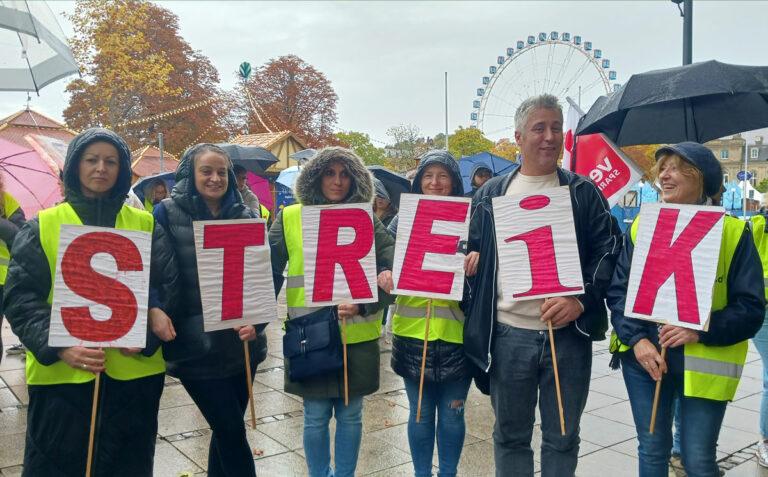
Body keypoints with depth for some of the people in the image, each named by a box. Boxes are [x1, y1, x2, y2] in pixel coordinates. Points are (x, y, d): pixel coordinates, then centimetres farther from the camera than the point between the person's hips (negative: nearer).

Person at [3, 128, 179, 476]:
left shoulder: (146, 225, 7)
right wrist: (59, 346, -19)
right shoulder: (42, 227, 3)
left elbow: (167, 285, 3)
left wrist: (144, 336, -15)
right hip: (60, 374, -1)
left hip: (135, 372, 1)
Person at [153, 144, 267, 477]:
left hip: (241, 344, 4)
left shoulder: (244, 215, 7)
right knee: (232, 432, 0)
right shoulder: (167, 213, -4)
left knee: (227, 429, 15)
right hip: (196, 347, -4)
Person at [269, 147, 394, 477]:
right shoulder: (290, 218, 2)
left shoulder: (367, 221, 2)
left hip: (357, 335, 1)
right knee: (316, 417, 9)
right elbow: (269, 270, -1)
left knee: (350, 415, 12)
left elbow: (391, 270, -6)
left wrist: (364, 303, -22)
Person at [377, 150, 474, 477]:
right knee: (420, 413, 13)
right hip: (413, 332, 1)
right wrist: (383, 276, -19)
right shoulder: (403, 221, 5)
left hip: (456, 332, -1)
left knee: (451, 413, 12)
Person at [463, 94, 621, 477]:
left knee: (562, 438, 14)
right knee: (511, 435, 15)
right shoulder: (490, 194, 7)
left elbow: (608, 251, -2)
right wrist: (469, 258, -8)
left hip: (569, 332, -1)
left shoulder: (583, 192, 3)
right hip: (509, 334, 1)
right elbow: (472, 250, 15)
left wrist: (581, 300, -16)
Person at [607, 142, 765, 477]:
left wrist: (701, 330, -22)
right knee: (652, 450, 14)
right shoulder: (641, 226, 2)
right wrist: (637, 339, -14)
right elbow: (618, 290, 1)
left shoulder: (733, 232, -5)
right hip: (643, 356, 2)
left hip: (703, 362, -2)